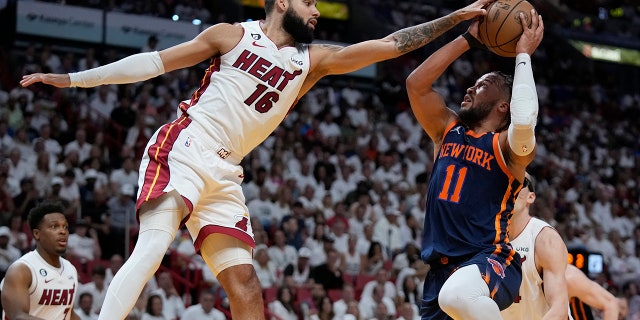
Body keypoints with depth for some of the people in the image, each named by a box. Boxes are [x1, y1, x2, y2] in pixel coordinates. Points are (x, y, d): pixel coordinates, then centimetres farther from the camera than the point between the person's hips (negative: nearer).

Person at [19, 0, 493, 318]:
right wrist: (72, 78, 5)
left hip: (223, 175, 6)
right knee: (153, 246, -29)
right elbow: (154, 62, 6)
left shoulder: (313, 61, 15)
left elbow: (390, 46, 12)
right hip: (181, 150, -5)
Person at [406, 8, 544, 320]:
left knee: (456, 294, -42)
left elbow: (524, 121, -24)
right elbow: (416, 83, 11)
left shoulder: (508, 146, -1)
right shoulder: (448, 132, 18)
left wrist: (523, 55, -12)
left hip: (491, 263, -7)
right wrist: (469, 39, 11)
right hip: (442, 269, 7)